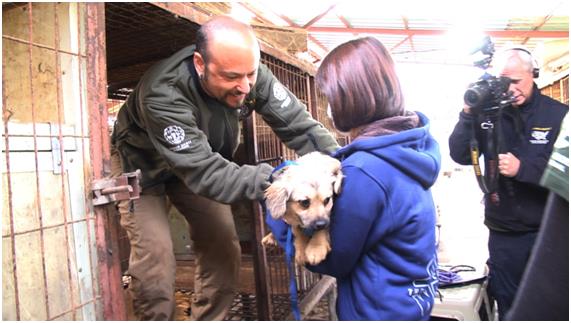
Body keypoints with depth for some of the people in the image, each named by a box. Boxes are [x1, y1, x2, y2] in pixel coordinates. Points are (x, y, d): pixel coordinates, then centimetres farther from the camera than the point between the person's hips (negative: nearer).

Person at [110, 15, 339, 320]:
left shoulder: (248, 74, -25)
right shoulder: (163, 95, -39)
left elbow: (301, 125, -25)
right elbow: (203, 173, -43)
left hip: (200, 160, 4)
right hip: (144, 165, -4)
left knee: (223, 250, -1)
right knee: (155, 255, -12)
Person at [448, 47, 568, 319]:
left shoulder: (558, 114, -5)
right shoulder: (488, 113, -2)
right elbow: (460, 156, -10)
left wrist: (522, 168, -25)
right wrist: (469, 113, -19)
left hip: (549, 231, -1)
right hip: (503, 233, 1)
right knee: (507, 306, 15)